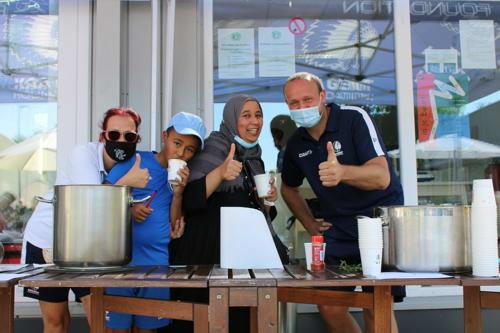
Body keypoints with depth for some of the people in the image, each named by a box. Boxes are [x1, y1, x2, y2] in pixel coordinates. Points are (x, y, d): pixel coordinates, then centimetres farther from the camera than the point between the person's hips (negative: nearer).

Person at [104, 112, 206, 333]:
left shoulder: (184, 178, 7)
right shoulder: (134, 161, -2)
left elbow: (175, 226, 3)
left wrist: (178, 192, -11)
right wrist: (127, 209, -18)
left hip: (158, 264, 3)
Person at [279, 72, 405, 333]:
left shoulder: (354, 118, -14)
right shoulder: (296, 143, 3)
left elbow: (382, 177, -27)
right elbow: (289, 188, 22)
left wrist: (342, 172, -46)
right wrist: (310, 224, 12)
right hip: (337, 228, 5)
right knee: (330, 308, 1)